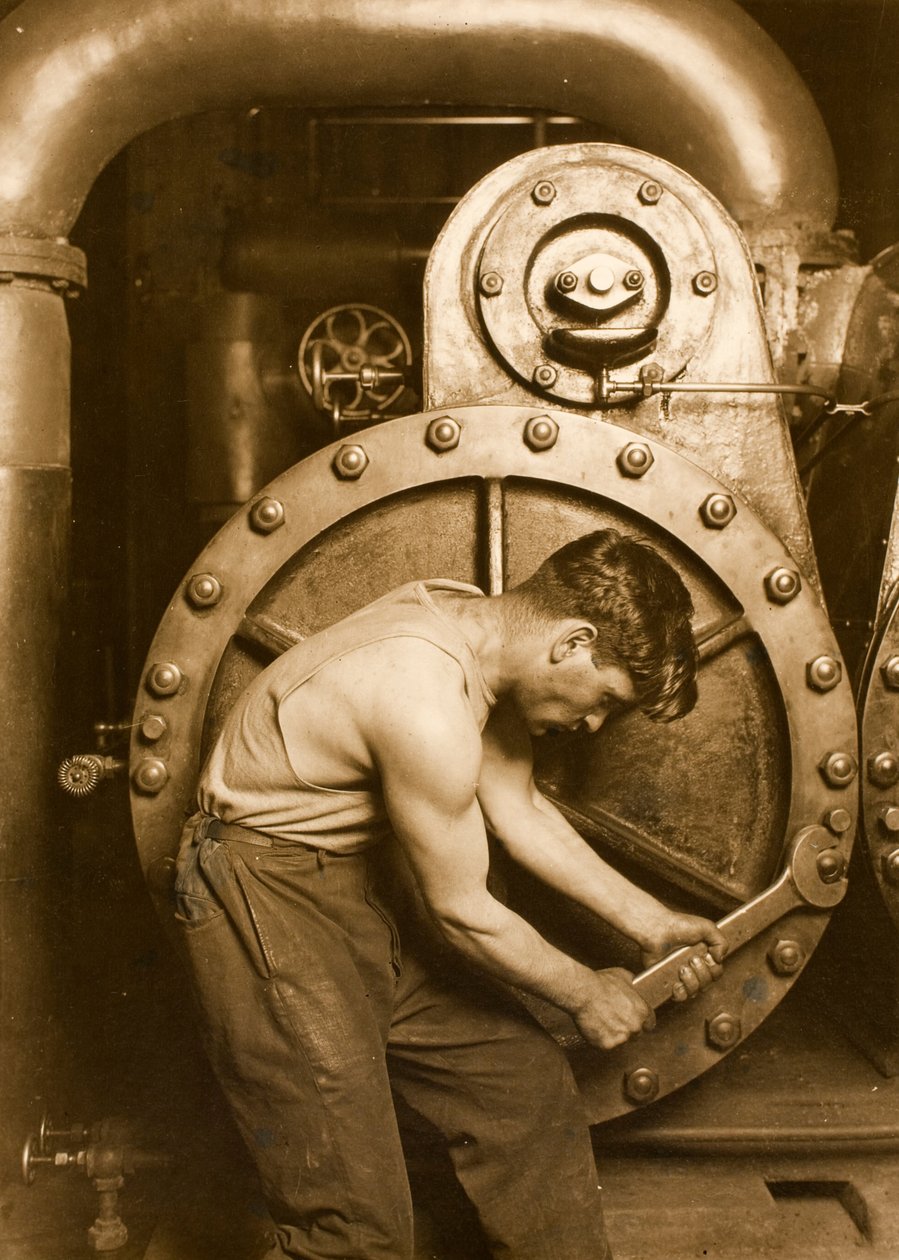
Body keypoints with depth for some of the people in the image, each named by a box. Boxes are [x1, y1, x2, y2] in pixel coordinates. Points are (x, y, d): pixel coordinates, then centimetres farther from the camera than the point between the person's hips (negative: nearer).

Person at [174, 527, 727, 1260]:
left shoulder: (477, 627, -3)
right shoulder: (428, 708, -31)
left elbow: (520, 811, 7)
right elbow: (462, 912, -19)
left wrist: (650, 923, 6)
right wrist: (585, 994, -3)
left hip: (357, 883, 9)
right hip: (268, 900, -9)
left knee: (526, 1082, 12)